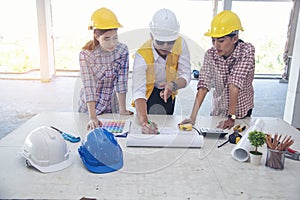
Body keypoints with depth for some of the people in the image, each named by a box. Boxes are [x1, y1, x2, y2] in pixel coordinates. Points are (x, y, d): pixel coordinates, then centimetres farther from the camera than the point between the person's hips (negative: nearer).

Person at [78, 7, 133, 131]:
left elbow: (121, 82, -15)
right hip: (89, 106, -2)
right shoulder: (86, 55, -21)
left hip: (112, 105, 2)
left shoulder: (122, 50, -15)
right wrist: (93, 118, -30)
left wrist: (122, 110, -18)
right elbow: (88, 87, -26)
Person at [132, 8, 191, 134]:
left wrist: (173, 85, -44)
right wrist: (144, 122, -57)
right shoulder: (142, 55, -34)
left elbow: (186, 75, -21)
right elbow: (138, 92, -42)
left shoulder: (180, 44, -24)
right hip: (148, 92, -3)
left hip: (168, 92, 3)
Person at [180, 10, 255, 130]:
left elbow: (234, 85, -26)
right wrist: (193, 117, -27)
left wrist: (231, 117, -28)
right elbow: (203, 85, -19)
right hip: (217, 112, 2)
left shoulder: (247, 51, -18)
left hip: (242, 112, -2)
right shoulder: (210, 54, -11)